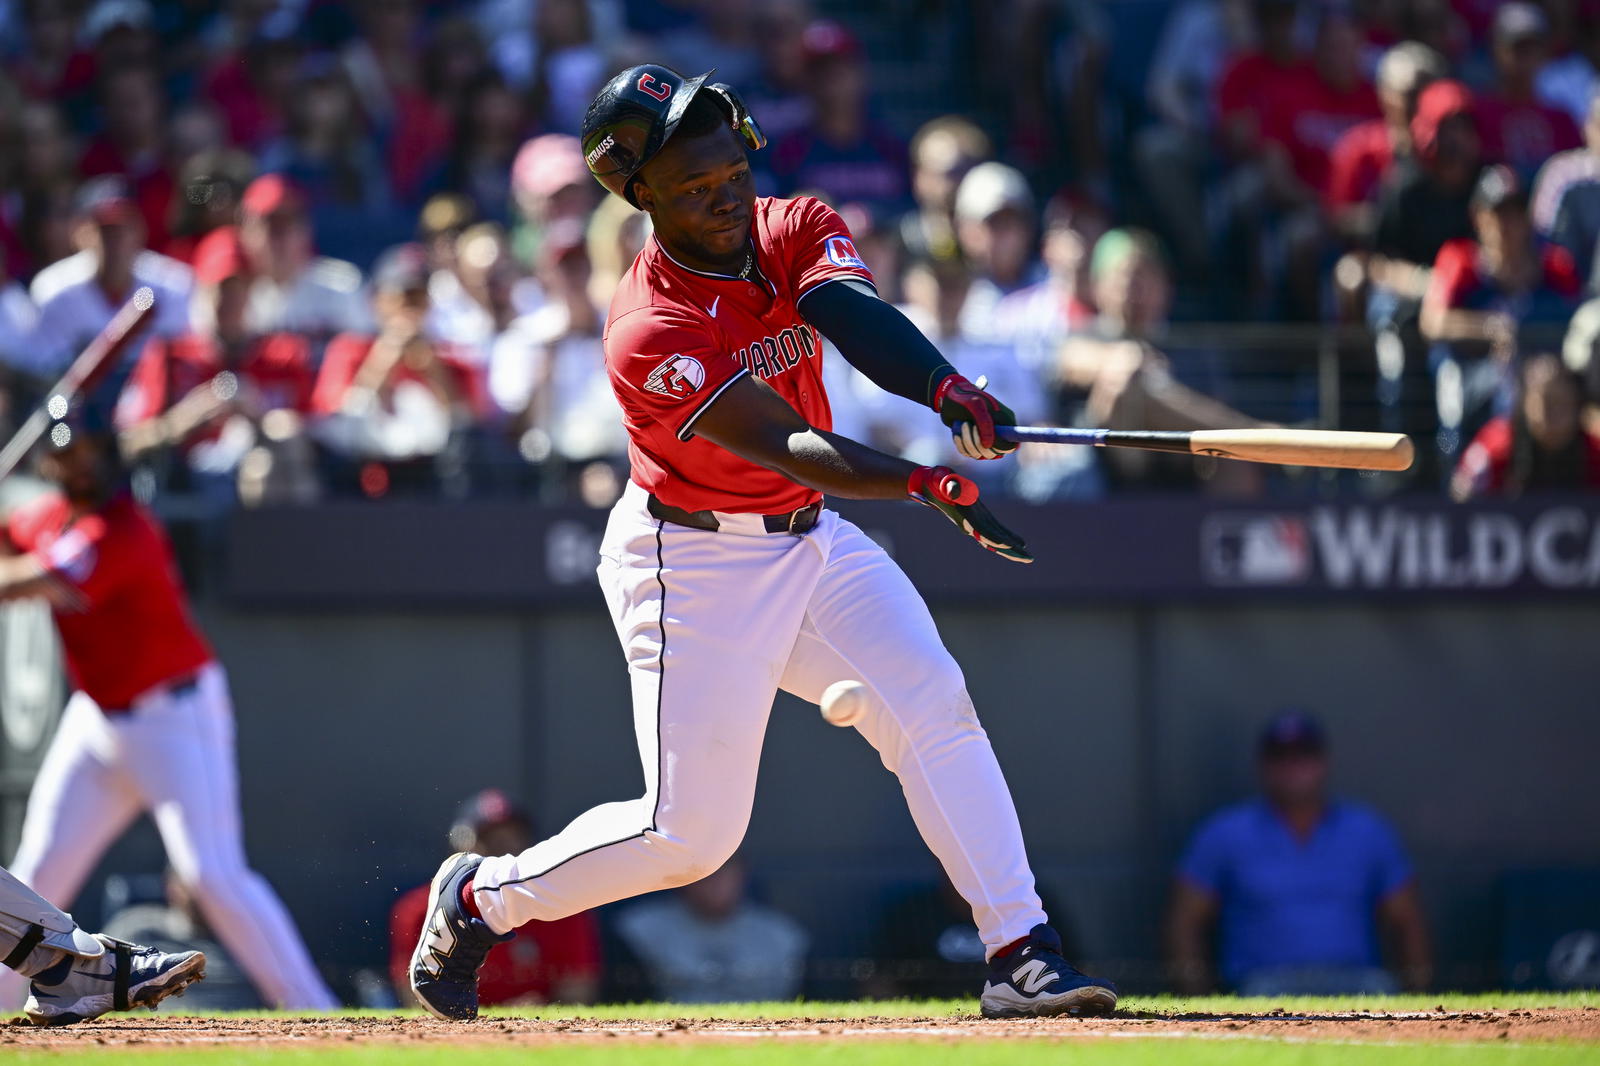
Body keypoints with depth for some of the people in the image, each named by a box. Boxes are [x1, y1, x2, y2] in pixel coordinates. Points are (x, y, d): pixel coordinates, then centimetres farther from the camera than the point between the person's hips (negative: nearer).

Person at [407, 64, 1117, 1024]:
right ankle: (481, 898, 18)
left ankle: (1019, 953, -11)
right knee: (693, 833, -4)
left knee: (933, 703, -11)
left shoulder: (796, 230, -5)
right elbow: (789, 448, -32)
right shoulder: (650, 334, -25)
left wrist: (949, 389, -47)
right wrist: (933, 487, -45)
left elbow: (862, 321, -25)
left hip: (812, 540, 6)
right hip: (693, 566, -6)